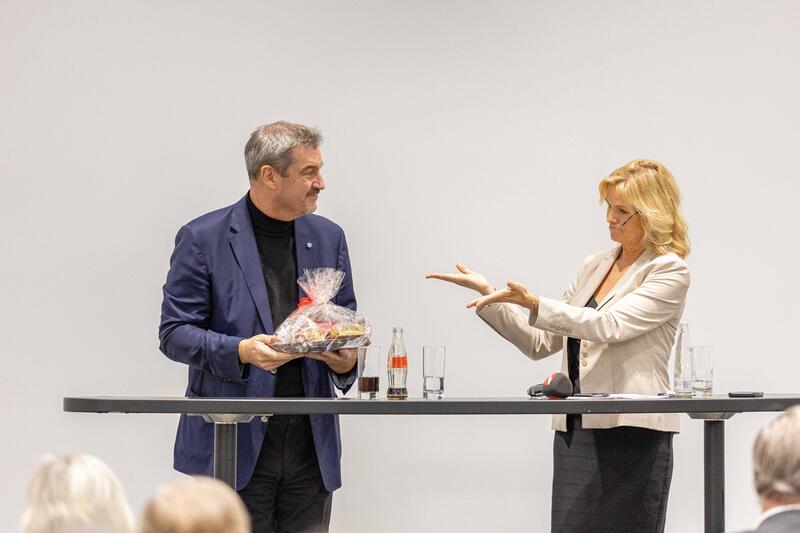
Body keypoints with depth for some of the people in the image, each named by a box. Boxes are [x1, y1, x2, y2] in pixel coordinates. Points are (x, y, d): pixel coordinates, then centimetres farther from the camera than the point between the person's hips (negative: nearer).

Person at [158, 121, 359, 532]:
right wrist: (240, 351, -21)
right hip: (234, 444, -4)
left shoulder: (328, 238, 12)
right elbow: (174, 333, -4)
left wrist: (346, 361, -5)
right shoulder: (203, 239, -2)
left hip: (310, 447, 4)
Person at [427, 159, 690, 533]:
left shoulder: (669, 272, -4)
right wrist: (489, 295, 7)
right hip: (575, 430, 6)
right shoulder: (594, 267, 17)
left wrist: (535, 304, -27)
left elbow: (609, 326, -19)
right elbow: (541, 343, 18)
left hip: (631, 433, -6)